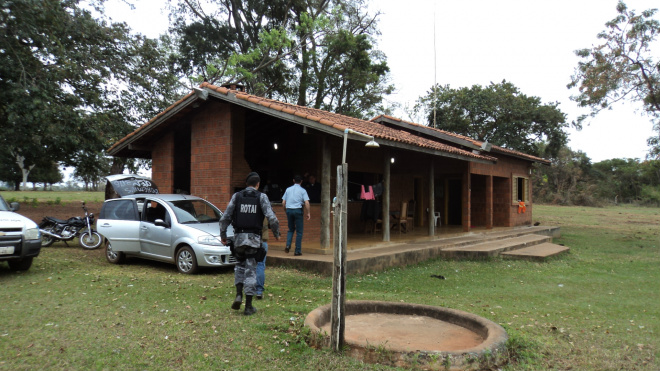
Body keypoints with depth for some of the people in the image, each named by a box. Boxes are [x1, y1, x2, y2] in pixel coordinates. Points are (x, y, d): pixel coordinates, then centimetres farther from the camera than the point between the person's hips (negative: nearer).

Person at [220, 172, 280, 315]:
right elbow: (272, 218, -11)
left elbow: (225, 218, 1)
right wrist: (276, 233, 4)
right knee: (251, 269, 5)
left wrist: (223, 235, 12)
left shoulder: (236, 196, 4)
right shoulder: (261, 197, -1)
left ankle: (239, 295, 5)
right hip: (254, 238, -2)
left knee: (240, 265, 23)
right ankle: (248, 306, 7)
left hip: (239, 237, 2)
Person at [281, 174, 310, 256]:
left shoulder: (288, 189, 10)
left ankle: (288, 245, -1)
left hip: (289, 210, 3)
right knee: (299, 231, 5)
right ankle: (298, 251, 5)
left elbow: (283, 202, 9)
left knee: (291, 229, 19)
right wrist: (308, 213, -3)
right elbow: (306, 202, -10)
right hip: (298, 210, -3)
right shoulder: (302, 190, 1)